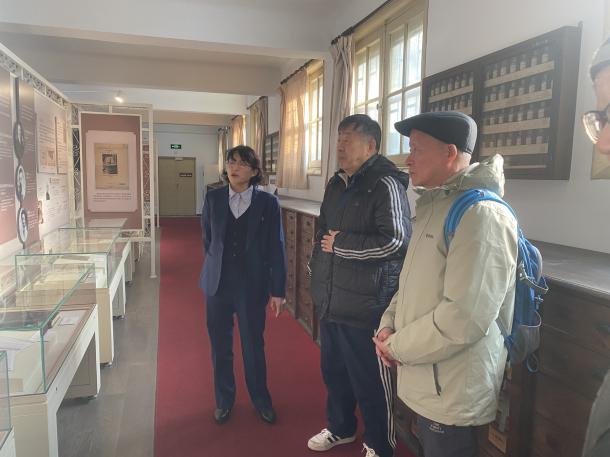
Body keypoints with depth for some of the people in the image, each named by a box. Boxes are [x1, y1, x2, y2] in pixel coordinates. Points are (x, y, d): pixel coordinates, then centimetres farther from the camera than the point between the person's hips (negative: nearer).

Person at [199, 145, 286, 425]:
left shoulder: (268, 203, -6)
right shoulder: (213, 198, 1)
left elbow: (276, 248, -5)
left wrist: (278, 290, -6)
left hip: (252, 285, -2)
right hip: (218, 283, 2)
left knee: (254, 346, 9)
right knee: (220, 346, 13)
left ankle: (261, 400, 31)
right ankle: (224, 400, 33)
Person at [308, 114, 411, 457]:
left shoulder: (386, 184, -15)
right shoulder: (337, 184, 12)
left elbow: (396, 241, -24)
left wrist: (340, 244, -17)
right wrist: (318, 274, 14)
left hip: (365, 307, -8)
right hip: (331, 302, 8)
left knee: (371, 383, 8)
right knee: (334, 372, 22)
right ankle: (340, 428, 45)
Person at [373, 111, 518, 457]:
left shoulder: (482, 214, -22)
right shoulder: (435, 206, 9)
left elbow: (464, 318, -28)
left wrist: (398, 347, -15)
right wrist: (388, 325, 0)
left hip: (453, 395, -8)